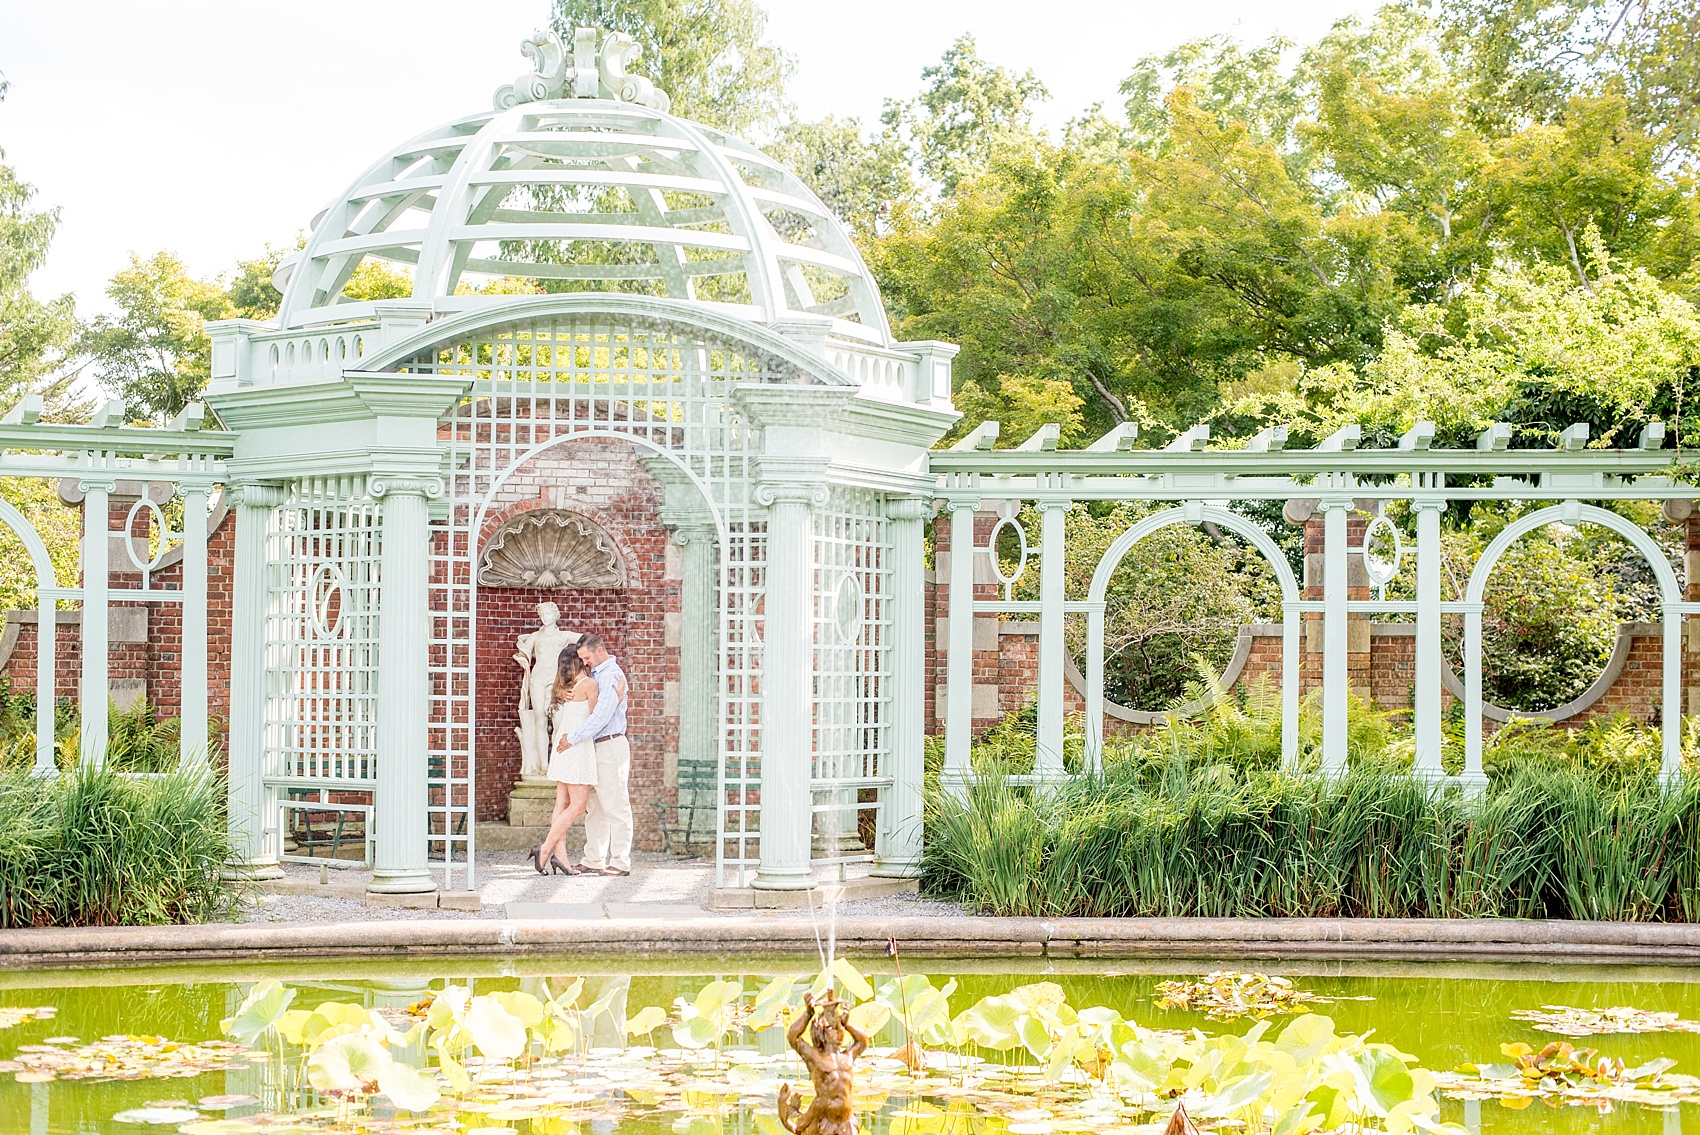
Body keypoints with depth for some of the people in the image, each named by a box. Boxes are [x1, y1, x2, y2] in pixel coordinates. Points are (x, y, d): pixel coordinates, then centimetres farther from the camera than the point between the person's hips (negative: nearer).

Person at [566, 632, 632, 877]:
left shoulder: (612, 676, -14)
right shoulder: (596, 674, 16)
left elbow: (601, 717, -21)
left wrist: (572, 737, -16)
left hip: (611, 745, -10)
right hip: (597, 747, 10)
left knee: (615, 806, -7)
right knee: (595, 806, 12)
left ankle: (620, 862, -5)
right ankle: (593, 859, 16)